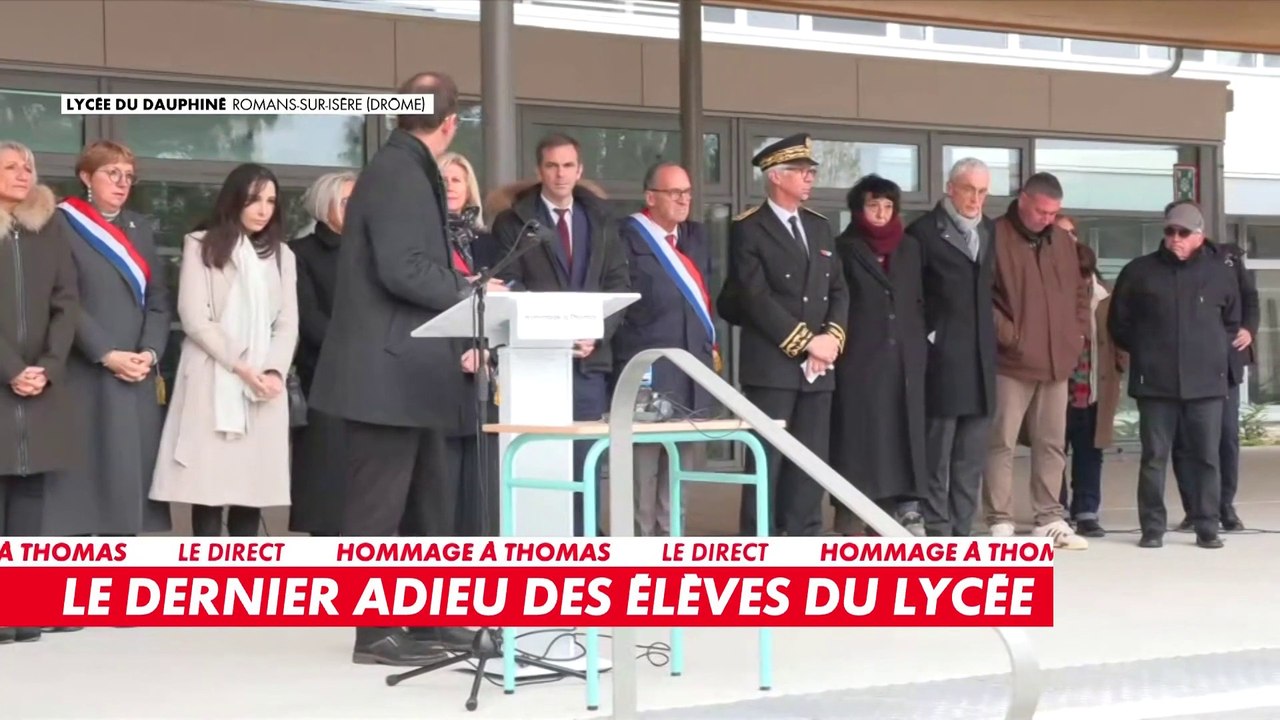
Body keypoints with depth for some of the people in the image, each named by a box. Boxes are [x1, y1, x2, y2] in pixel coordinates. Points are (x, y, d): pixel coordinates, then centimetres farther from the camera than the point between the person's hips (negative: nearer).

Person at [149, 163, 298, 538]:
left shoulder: (282, 254, 17)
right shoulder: (202, 245, 5)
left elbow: (288, 323, 9)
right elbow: (194, 318, -4)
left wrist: (274, 371, -8)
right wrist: (240, 367, -12)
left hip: (264, 385, 4)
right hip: (213, 382, -4)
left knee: (253, 486, 0)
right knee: (210, 485, -7)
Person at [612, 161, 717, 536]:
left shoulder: (696, 236, 16)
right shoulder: (627, 239, -7)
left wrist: (710, 345, 12)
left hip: (692, 375, 7)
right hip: (647, 378, -7)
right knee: (641, 475, -2)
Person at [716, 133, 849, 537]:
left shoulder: (820, 227, 17)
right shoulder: (748, 229, -4)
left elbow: (838, 290, 13)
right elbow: (756, 298, -13)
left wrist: (832, 336, -5)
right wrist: (805, 341, -15)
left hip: (818, 367, 6)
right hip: (771, 365, -6)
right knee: (767, 460, -3)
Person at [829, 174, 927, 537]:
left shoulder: (910, 248, 15)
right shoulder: (844, 248, 2)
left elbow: (919, 301, 17)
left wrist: (920, 346, 8)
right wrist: (836, 344, -10)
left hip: (903, 359, 4)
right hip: (858, 358, -4)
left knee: (901, 434, 1)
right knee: (858, 436, -3)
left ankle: (901, 510, 2)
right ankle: (849, 520, 1)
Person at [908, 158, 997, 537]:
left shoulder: (989, 230, 15)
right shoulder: (925, 230, -6)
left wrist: (992, 328, 12)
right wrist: (925, 336, -9)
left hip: (980, 358, 6)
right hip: (941, 357, -6)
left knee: (972, 458, 8)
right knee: (937, 455, -2)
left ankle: (962, 532, 14)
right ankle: (937, 535, 2)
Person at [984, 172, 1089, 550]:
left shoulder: (1063, 241, 13)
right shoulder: (995, 237, -7)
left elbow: (1079, 291, 23)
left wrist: (1077, 332, 11)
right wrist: (1006, 334, -14)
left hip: (1057, 361, 6)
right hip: (1011, 361, -6)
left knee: (1052, 444, 11)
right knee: (1002, 443, -2)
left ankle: (1050, 519, 19)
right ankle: (1000, 523, 3)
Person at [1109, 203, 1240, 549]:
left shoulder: (1221, 274, 6)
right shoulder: (1139, 271, 2)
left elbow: (1232, 323, 17)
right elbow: (1119, 324, 9)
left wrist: (1214, 353, 7)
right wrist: (1146, 353, 5)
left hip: (1206, 383, 1)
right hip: (1155, 383, -1)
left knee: (1206, 457, 4)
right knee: (1154, 457, 2)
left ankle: (1207, 527, 12)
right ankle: (1152, 527, 9)